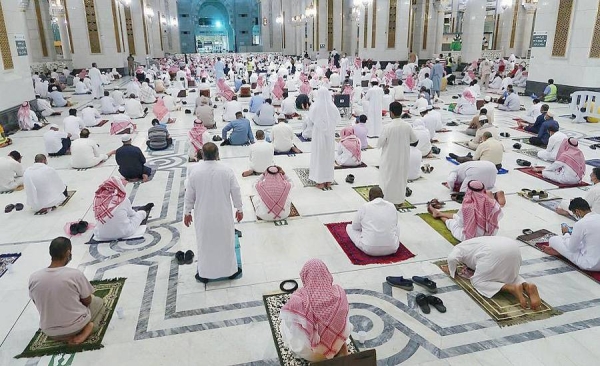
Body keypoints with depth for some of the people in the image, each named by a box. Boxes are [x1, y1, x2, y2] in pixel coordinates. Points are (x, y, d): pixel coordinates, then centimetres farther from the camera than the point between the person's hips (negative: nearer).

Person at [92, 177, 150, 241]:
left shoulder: (98, 197, -5)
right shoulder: (122, 198, -13)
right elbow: (130, 213, 4)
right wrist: (134, 213, 28)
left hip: (102, 234, 3)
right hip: (122, 232, -3)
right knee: (140, 213, 20)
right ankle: (143, 211, 50)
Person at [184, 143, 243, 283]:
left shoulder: (194, 170, -14)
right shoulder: (227, 170, -15)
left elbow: (189, 194, -6)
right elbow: (236, 191, -6)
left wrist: (187, 212, 8)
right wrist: (239, 209, 8)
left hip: (203, 215, 0)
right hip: (223, 215, 0)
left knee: (205, 243, 16)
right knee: (226, 241, 17)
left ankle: (204, 274, 29)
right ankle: (231, 270, 32)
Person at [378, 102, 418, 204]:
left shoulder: (387, 127, -21)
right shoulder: (407, 126, -9)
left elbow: (380, 143, -17)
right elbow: (414, 139, 5)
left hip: (390, 157, -4)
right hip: (403, 157, 4)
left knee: (388, 177, 11)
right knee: (401, 176, 19)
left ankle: (387, 199, 17)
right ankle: (400, 198, 30)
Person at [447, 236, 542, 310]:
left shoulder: (458, 248, 24)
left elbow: (452, 258, -1)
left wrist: (453, 272, 20)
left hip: (495, 252, -7)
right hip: (513, 246, 8)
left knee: (478, 281, 6)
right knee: (510, 276, 30)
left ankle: (512, 288, -15)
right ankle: (526, 286, -2)